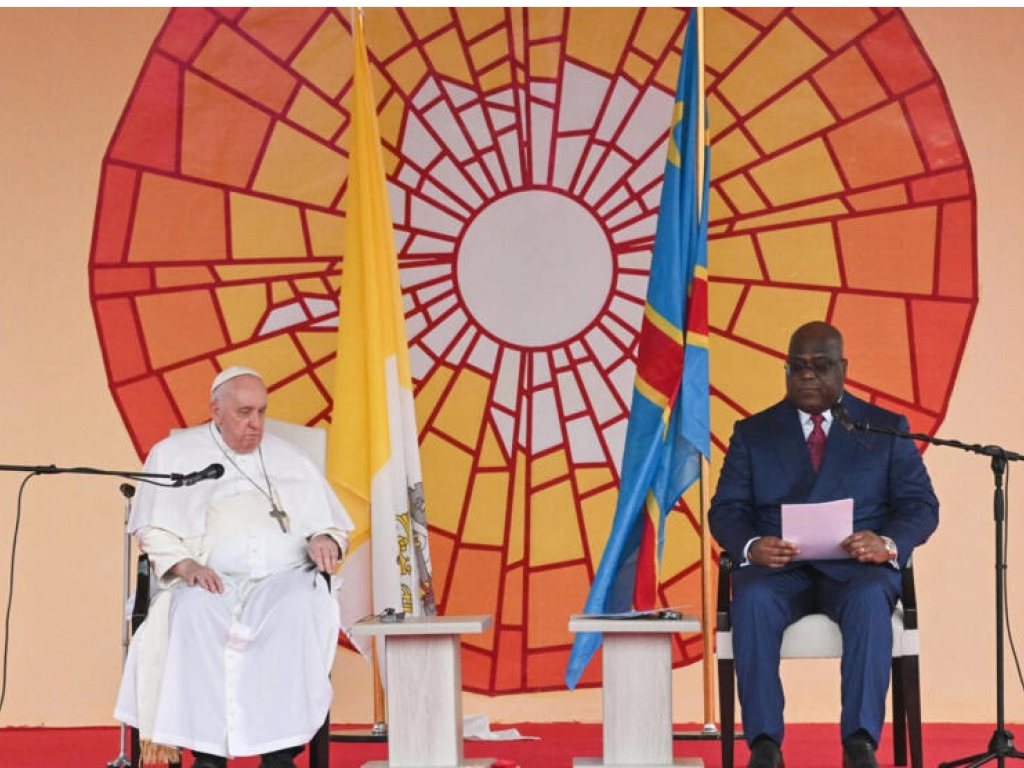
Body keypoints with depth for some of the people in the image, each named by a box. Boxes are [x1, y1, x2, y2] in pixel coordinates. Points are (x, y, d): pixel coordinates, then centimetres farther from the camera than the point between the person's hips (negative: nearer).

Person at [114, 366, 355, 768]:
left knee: (296, 607, -36)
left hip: (284, 577, 1)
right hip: (211, 579, -1)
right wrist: (184, 564, -12)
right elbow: (153, 528, 9)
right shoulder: (174, 454, 18)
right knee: (194, 611, -38)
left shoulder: (291, 460, 25)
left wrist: (325, 540, -4)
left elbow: (333, 526, 22)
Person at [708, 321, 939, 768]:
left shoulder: (886, 429, 13)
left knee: (870, 600, -37)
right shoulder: (753, 433, 16)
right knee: (753, 598, -35)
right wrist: (751, 546, -17)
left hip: (856, 567, -1)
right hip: (777, 567, 1)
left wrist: (887, 543, -18)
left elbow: (921, 506, 5)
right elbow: (725, 510, 7)